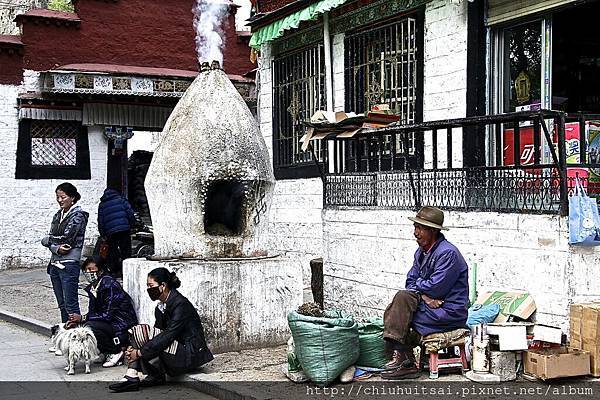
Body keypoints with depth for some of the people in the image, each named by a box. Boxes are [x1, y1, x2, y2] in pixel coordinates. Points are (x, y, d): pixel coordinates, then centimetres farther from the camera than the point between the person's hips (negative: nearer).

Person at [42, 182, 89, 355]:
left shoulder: (78, 216, -8)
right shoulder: (58, 215, 15)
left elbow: (66, 239, -16)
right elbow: (48, 239, 7)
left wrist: (48, 239, -1)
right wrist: (56, 248, -12)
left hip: (69, 264, -8)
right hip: (55, 264, 8)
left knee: (71, 305, -5)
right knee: (62, 304, 13)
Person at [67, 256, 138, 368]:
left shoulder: (109, 285, -19)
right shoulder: (92, 287, 9)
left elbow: (107, 315, -22)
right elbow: (92, 312, 8)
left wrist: (82, 318, -20)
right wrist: (76, 321, -11)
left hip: (123, 328, -9)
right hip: (110, 324, 9)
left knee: (90, 327, -27)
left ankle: (117, 352, -9)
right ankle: (106, 353, 8)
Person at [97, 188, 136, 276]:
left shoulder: (102, 205, 18)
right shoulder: (121, 199, 12)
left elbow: (100, 221, 13)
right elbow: (129, 211, 1)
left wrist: (102, 234, 15)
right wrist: (132, 224, 7)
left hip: (110, 232, 2)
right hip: (124, 229, -1)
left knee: (112, 253, 8)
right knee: (126, 251, 1)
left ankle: (114, 271, 7)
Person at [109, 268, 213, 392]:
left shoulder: (181, 304, -16)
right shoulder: (161, 307, 11)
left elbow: (168, 336, -23)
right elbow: (158, 333, 8)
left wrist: (140, 352, -21)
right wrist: (134, 348, -9)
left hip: (190, 356, -9)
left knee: (140, 331, -19)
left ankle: (156, 376, -6)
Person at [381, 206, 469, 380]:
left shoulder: (448, 253, -18)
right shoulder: (421, 251, 12)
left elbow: (435, 288, -23)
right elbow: (410, 282, 9)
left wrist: (418, 284, -2)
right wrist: (423, 295, -12)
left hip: (450, 312, -9)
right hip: (431, 305, 9)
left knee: (403, 298, -22)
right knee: (390, 313, -4)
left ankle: (403, 358, -13)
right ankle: (406, 364, -7)